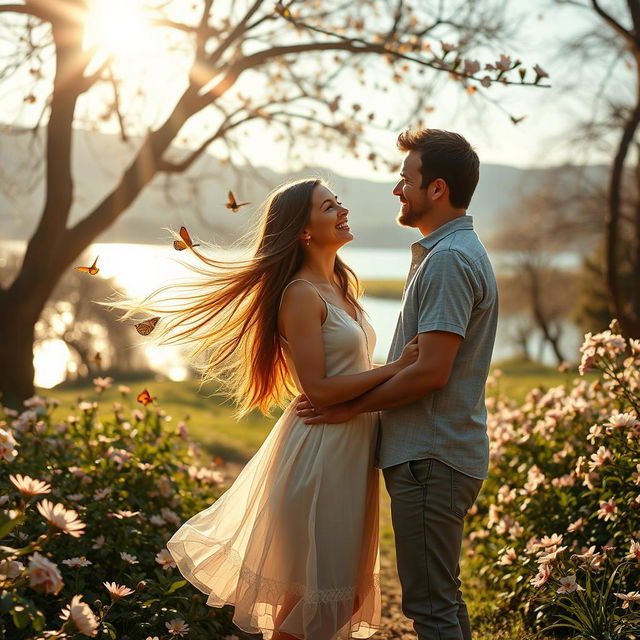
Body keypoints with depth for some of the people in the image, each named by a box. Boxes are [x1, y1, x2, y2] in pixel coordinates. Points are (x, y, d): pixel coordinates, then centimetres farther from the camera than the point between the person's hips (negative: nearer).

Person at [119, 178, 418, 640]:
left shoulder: (342, 285, 13)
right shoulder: (301, 295, -14)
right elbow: (319, 389, -21)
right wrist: (397, 367, -20)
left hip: (352, 443, 9)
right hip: (320, 446, -9)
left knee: (347, 581, 16)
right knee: (314, 585, 0)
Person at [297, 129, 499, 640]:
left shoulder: (449, 259, -17)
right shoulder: (453, 251, 17)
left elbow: (430, 372, -22)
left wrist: (352, 405, -11)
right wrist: (359, 397, 16)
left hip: (431, 460, -11)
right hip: (433, 452, 11)